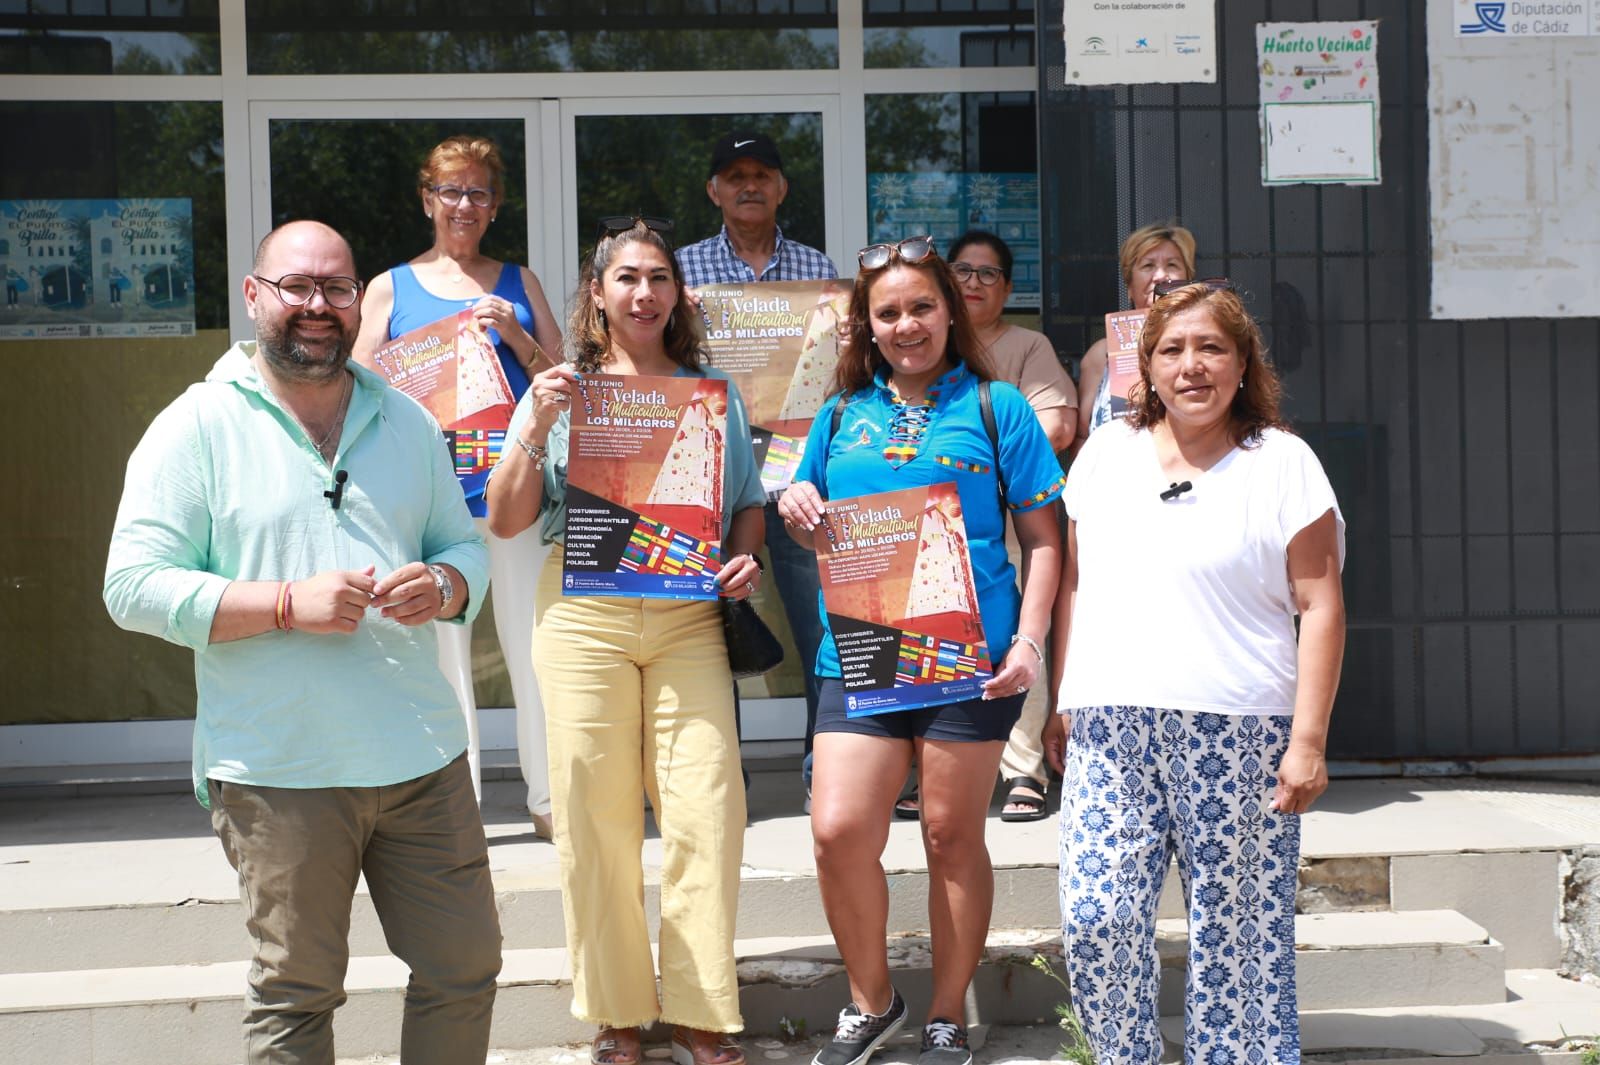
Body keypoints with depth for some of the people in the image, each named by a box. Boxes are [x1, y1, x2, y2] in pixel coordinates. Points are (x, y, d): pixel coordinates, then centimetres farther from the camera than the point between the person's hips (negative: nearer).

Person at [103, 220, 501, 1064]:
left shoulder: (405, 423, 13)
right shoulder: (197, 426, -3)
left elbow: (466, 547, 17)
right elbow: (134, 587, -9)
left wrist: (441, 587, -8)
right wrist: (287, 605, -19)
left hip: (421, 757, 4)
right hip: (279, 770, -4)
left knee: (465, 968, 9)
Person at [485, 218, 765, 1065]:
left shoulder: (713, 392, 14)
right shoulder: (562, 391, 9)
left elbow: (747, 504, 19)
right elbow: (506, 520, 5)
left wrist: (744, 559, -2)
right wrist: (535, 429, -8)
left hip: (689, 619, 1)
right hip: (583, 614, -1)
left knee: (707, 809, -7)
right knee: (596, 814, -1)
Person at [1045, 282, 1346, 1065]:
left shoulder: (1281, 462, 1)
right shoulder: (1106, 453, 14)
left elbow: (1320, 606, -2)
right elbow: (1073, 584, 19)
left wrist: (1308, 738, -9)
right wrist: (1061, 704, 14)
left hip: (1236, 735, -3)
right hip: (1110, 728, 3)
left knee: (1236, 929, 1)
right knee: (1095, 922, -4)